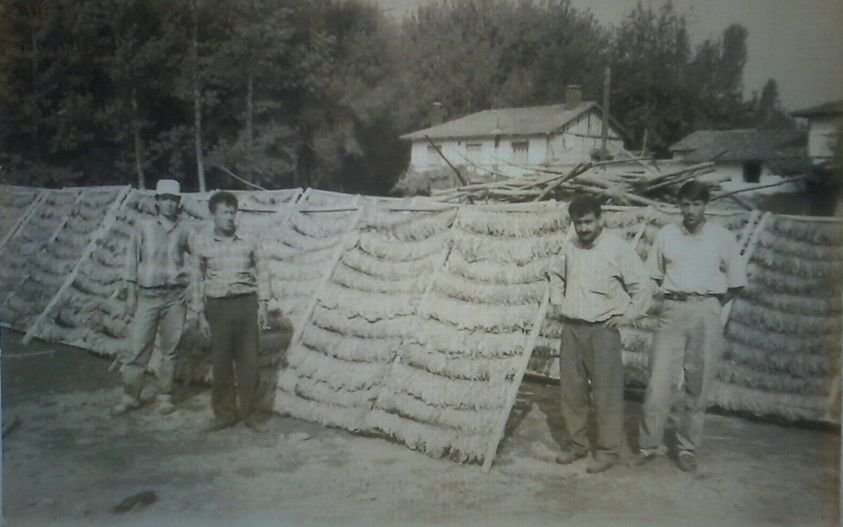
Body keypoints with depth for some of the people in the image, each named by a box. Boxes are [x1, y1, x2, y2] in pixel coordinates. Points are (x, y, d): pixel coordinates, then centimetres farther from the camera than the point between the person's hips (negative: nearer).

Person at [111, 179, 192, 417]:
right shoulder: (143, 227, 2)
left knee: (169, 350, 6)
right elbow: (132, 262, 3)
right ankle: (130, 396, 14)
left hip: (175, 296, 1)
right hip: (147, 295, -1)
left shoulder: (184, 232, 4)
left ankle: (165, 397, 17)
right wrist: (130, 294, 0)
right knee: (137, 348, 1)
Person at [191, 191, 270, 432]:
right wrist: (201, 314, 6)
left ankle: (248, 412, 15)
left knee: (248, 360, 2)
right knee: (221, 362, 4)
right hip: (218, 305, 0)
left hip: (246, 303, 0)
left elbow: (261, 273, 7)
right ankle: (224, 412, 18)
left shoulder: (248, 242, 3)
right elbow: (199, 280, 7)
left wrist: (263, 304, 0)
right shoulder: (202, 244, 3)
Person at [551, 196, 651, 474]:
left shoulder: (617, 248, -8)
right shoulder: (569, 247, 9)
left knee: (606, 393, -2)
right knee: (571, 391, 10)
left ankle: (608, 450, 10)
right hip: (571, 328, 5)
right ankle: (577, 443, 24)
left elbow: (641, 284, -5)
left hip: (602, 330, -5)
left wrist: (627, 316, -6)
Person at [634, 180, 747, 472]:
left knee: (698, 385, 5)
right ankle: (650, 444, 9)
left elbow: (736, 282, 7)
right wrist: (677, 297, 7)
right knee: (659, 381, -3)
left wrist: (711, 305, 3)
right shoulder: (666, 234, 5)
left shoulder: (722, 237, 1)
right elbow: (656, 274, 15)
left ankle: (687, 448, 17)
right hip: (673, 310, 1)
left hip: (706, 313, 0)